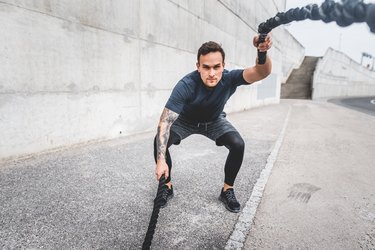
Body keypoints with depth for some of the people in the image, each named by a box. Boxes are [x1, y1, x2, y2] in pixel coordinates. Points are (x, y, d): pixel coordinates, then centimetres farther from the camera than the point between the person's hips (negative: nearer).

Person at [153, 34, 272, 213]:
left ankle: (227, 190, 3)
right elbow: (165, 121, -39)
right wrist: (161, 161, -46)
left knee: (238, 145, -20)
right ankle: (167, 186, 2)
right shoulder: (186, 85, -37)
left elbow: (262, 73, -44)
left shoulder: (229, 79, -29)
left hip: (214, 121, 2)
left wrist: (263, 52, -68)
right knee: (159, 142, -24)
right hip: (185, 120, -1)